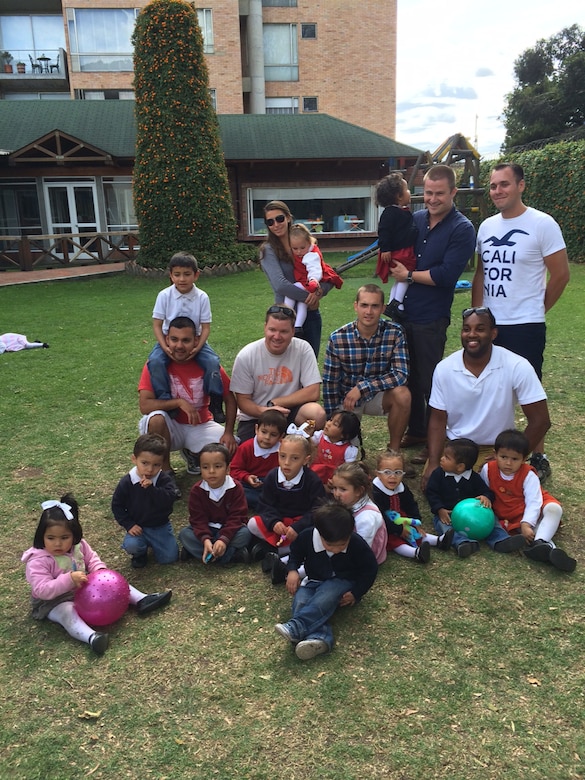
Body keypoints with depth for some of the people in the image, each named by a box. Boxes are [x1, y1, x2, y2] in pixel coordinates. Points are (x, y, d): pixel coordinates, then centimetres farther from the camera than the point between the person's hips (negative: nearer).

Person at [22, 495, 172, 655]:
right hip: (55, 602, -6)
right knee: (67, 613, -38)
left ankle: (142, 601, -9)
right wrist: (69, 579, -42)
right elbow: (42, 590, -31)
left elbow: (92, 558, 7)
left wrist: (100, 570, -16)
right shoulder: (38, 561, -26)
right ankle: (91, 637, -60)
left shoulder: (78, 545, -9)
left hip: (84, 589, 6)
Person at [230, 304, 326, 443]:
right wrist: (264, 411, -27)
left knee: (317, 414, -28)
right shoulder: (246, 356, -11)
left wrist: (274, 403, -16)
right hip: (255, 417, 0)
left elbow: (313, 392, -14)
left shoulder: (303, 349, -11)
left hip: (290, 410, 1)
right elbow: (242, 400, -6)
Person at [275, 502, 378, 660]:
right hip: (313, 582, 2)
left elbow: (370, 569, -4)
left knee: (326, 596, -36)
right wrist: (292, 571, -13)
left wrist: (356, 593, -11)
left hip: (342, 583, -2)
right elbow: (295, 553, 6)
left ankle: (296, 627, -49)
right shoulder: (307, 537, -17)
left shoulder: (357, 544, -20)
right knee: (300, 601, -29)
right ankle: (320, 637, -50)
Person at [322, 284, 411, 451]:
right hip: (346, 399, 0)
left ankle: (393, 450, -8)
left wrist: (362, 387, -30)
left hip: (378, 396, 0)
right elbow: (330, 382, -8)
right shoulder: (337, 338, -17)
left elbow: (401, 375, -23)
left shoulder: (394, 333, -17)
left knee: (402, 394, -29)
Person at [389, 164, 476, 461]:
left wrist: (409, 275, -10)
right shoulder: (414, 219, 8)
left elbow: (447, 274, -19)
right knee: (408, 376, 15)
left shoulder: (462, 229, -10)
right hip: (403, 311, 6)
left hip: (431, 317, -6)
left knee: (430, 380, 4)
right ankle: (415, 431, 33)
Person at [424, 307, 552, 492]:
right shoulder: (444, 368, -10)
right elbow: (438, 419, -4)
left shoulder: (517, 367, -19)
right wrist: (433, 463, -16)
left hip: (497, 449, -1)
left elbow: (540, 420, -13)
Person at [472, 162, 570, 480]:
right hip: (488, 324, 6)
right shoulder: (486, 226, 8)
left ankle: (538, 458, 18)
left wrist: (534, 310, 2)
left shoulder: (542, 224, -9)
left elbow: (561, 275, -6)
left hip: (525, 326, -5)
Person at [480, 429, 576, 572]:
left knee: (554, 509, -33)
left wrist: (526, 524, -33)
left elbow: (533, 502, -21)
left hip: (531, 512, -1)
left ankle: (539, 543, -49)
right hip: (512, 519, 1)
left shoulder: (528, 475, -18)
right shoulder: (488, 470, -10)